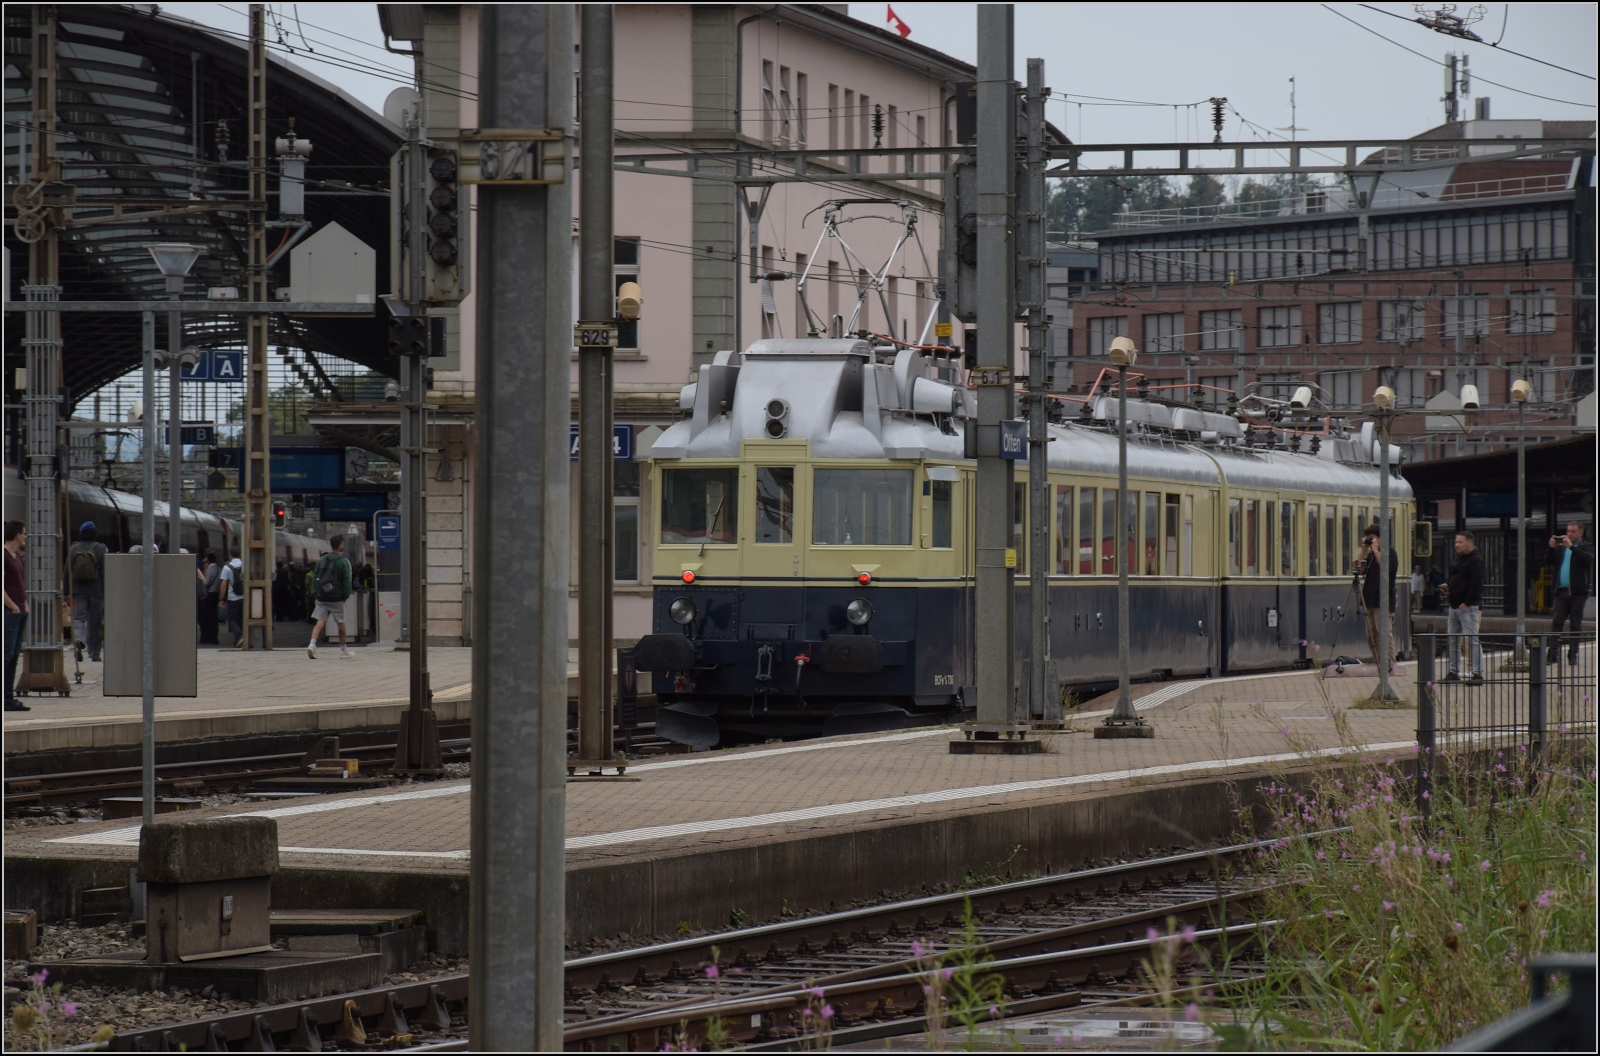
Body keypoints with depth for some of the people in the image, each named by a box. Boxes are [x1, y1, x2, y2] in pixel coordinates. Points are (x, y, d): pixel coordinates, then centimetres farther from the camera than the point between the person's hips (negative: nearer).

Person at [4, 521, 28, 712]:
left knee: (14, 655, 9)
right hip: (9, 611, -10)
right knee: (7, 654, -11)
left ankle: (9, 698, 12)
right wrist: (13, 606, -15)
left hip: (19, 612, 10)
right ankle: (7, 699, -12)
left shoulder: (16, 556, 17)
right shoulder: (5, 555, -12)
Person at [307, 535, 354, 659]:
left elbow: (315, 578, 7)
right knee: (341, 624, 10)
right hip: (336, 598, -3)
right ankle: (343, 650, 19)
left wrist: (317, 592, 12)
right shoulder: (343, 562, -8)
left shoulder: (321, 560, 6)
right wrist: (345, 596, 0)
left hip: (322, 598, 3)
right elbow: (346, 581, -10)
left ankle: (312, 644, -23)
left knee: (319, 622, -2)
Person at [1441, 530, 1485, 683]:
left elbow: (1476, 584, -17)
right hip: (1454, 606, 10)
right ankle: (1453, 672, 17)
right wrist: (1446, 586, 6)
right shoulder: (1458, 559, 18)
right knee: (1452, 640, 11)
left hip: (1467, 607, -10)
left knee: (1472, 640, -9)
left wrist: (1466, 603, -20)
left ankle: (1477, 673, -9)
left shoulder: (1475, 560, -10)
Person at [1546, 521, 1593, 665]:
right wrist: (1551, 548, -7)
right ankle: (1553, 654, -8)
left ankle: (1573, 655, 5)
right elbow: (1551, 562, 8)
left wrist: (1571, 546, -20)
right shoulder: (1560, 547, 16)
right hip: (1562, 592, 3)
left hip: (1578, 592, -3)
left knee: (1575, 625, 1)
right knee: (1556, 623, -5)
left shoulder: (1586, 547, 4)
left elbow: (1588, 558, -16)